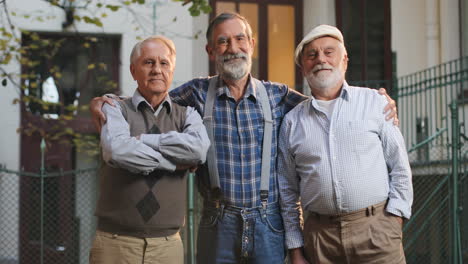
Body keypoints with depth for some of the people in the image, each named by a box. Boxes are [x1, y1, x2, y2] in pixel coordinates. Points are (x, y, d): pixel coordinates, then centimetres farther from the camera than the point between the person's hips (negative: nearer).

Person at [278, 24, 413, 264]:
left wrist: (394, 220, -4)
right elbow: (288, 191, 12)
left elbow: (400, 167, 5)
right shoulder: (292, 121, 10)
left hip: (375, 231, -1)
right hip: (320, 234, 2)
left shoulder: (374, 102, 6)